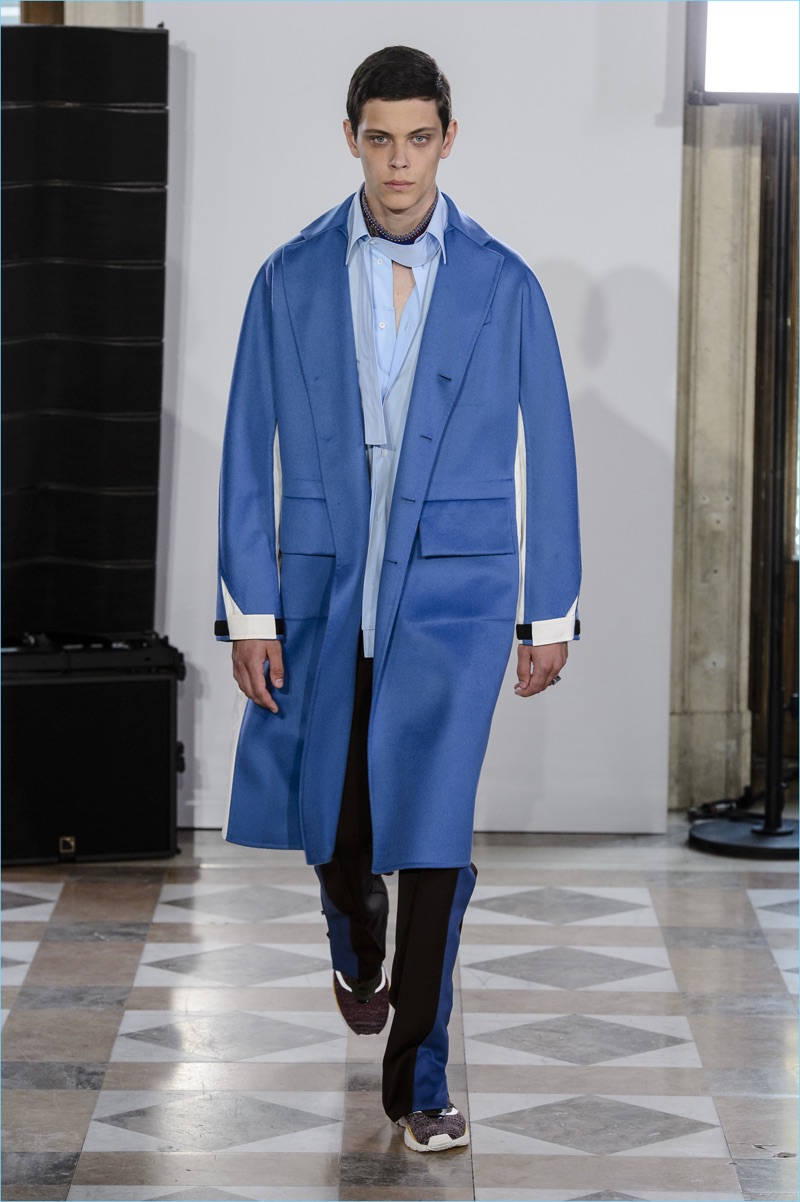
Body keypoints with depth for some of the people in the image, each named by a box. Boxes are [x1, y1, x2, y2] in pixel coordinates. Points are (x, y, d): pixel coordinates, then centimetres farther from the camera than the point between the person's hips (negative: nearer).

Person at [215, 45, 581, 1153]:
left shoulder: (502, 284, -1)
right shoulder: (290, 281, 1)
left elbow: (543, 453, 3)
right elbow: (250, 454, 2)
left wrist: (550, 614, 3)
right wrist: (250, 613, -2)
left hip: (454, 594, -1)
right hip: (322, 592, 2)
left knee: (433, 832, -8)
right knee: (329, 825, 10)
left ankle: (419, 1076, 3)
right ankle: (359, 946, 45)